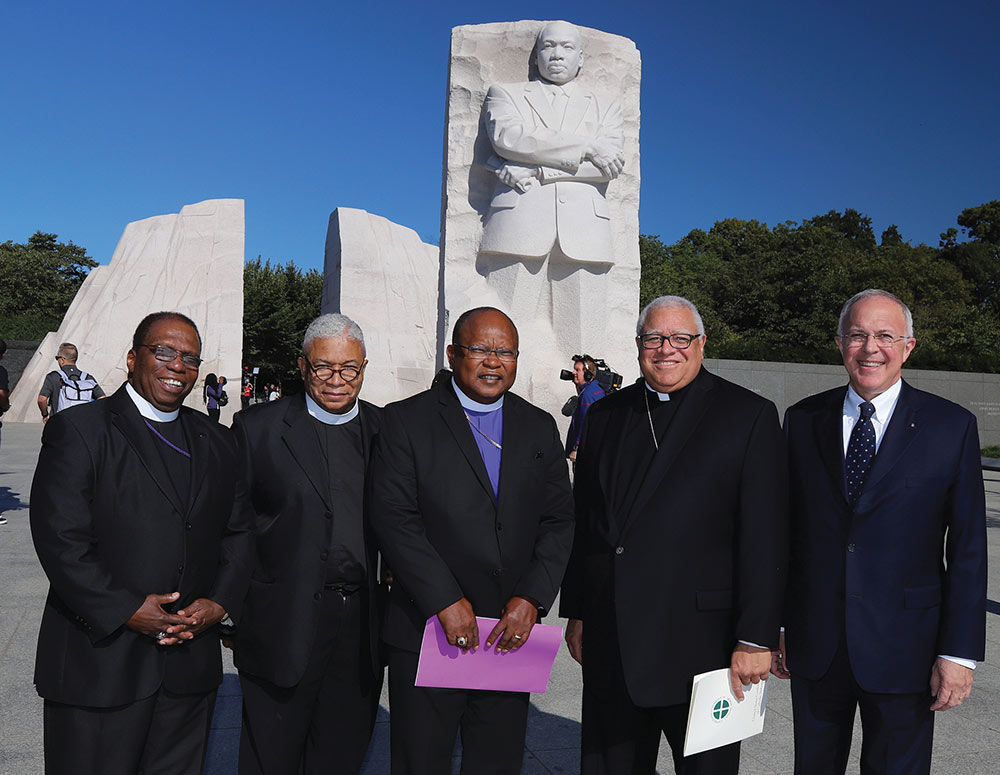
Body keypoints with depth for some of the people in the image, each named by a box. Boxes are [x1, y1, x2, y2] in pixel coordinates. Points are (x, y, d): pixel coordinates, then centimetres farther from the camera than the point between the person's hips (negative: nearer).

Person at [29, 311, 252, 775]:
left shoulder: (216, 442, 11)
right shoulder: (78, 430, -4)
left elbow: (238, 532, 11)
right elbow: (60, 541, -12)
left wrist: (221, 603, -5)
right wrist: (126, 611, -17)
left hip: (190, 663, 5)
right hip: (98, 666, -4)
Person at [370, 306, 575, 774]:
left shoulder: (539, 428, 9)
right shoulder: (405, 421, -3)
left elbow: (558, 521, 5)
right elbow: (393, 519, -11)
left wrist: (531, 598, -8)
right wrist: (445, 600, -16)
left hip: (510, 632, 3)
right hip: (426, 631, -3)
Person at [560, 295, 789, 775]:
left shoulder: (750, 416, -5)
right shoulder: (604, 416, 10)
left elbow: (765, 536, -9)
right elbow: (583, 523, 12)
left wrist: (756, 638, -12)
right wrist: (575, 613, 11)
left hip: (700, 643, -4)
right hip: (608, 643, 4)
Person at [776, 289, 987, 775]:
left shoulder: (952, 428, -4)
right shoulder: (802, 421, 3)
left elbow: (968, 550, -4)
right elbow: (786, 530, 5)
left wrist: (959, 653, -7)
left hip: (902, 652, -2)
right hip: (812, 647, 2)